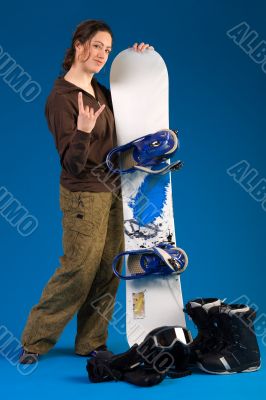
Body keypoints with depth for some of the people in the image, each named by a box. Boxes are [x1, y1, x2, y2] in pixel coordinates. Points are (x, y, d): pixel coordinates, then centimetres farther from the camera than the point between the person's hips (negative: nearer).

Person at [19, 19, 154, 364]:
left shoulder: (99, 90, 7)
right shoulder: (61, 97, -15)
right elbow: (71, 164, -19)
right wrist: (83, 131, -38)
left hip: (112, 192, 7)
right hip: (85, 196, -7)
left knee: (108, 274, 8)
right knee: (78, 272, -2)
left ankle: (91, 343, 20)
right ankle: (34, 342, 15)